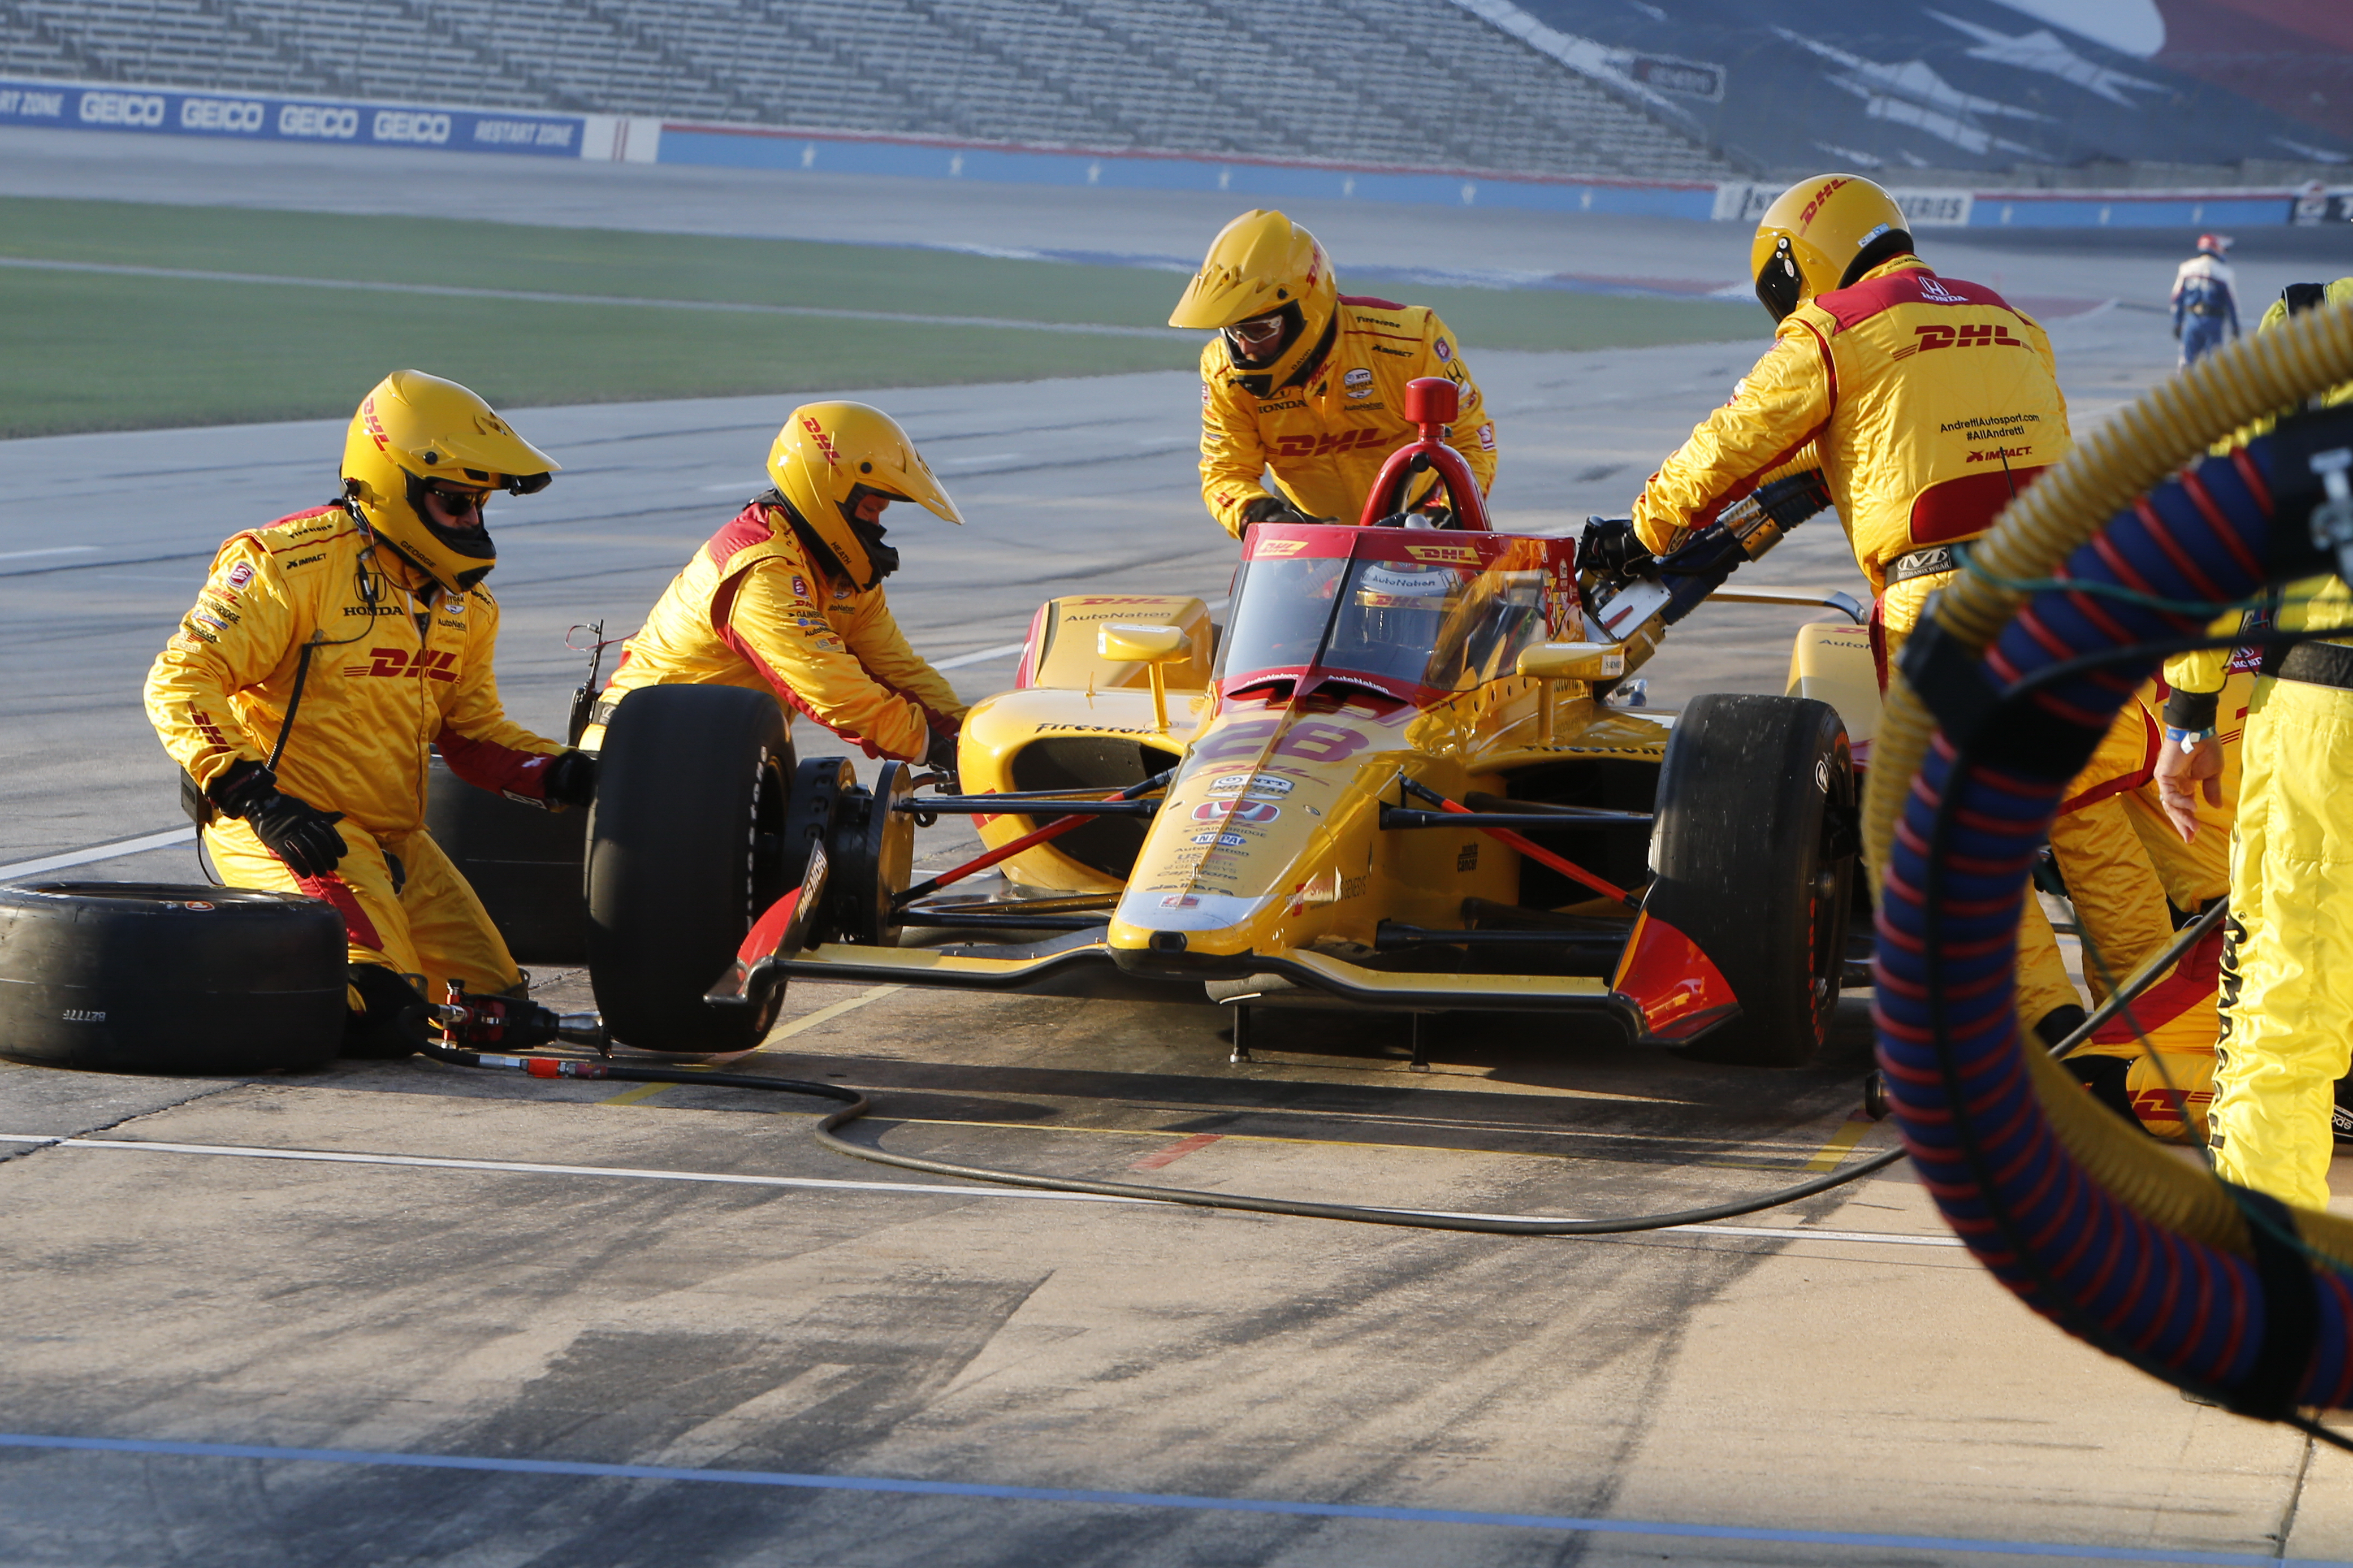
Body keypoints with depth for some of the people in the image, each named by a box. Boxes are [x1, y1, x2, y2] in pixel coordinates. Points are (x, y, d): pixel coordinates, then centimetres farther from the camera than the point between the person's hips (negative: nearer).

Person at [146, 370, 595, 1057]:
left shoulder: (464, 603, 12)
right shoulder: (292, 565, -14)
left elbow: (471, 728, 21)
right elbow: (181, 681, -17)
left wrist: (555, 774, 1)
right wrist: (252, 794, -27)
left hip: (395, 838, 8)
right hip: (290, 832, -8)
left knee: (500, 1017, 4)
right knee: (378, 1011, -27)